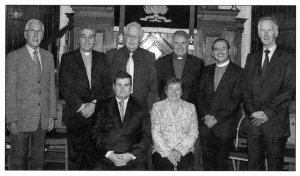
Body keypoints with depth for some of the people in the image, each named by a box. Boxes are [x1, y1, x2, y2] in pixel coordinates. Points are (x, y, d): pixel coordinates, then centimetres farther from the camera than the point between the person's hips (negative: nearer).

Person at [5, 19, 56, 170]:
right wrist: (11, 119, -11)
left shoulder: (48, 57, 10)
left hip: (42, 121, 4)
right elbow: (9, 91, -7)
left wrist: (52, 115, 6)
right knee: (18, 161, 6)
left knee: (38, 161, 13)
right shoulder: (13, 57, -5)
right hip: (20, 119, -4)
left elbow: (51, 88, 11)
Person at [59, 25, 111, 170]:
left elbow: (107, 86, 6)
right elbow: (64, 87, -3)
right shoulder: (68, 58, 5)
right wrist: (81, 106, -10)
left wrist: (94, 103, -8)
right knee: (75, 155, 2)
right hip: (75, 115, -1)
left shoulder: (102, 58, 12)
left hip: (96, 113, 2)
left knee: (91, 155, 4)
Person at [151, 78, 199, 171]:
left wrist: (180, 151, -10)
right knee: (166, 166, -29)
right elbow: (155, 133, 0)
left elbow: (193, 134, 4)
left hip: (184, 151, 1)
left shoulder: (190, 107, 11)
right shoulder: (157, 107, 8)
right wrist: (168, 152, -11)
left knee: (184, 166, -28)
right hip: (162, 150, -1)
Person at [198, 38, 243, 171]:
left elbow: (236, 100, -9)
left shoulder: (238, 72, -2)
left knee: (221, 162, 5)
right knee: (207, 160, 8)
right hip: (206, 124, 4)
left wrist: (217, 118, -13)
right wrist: (205, 115, -7)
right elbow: (200, 95, 9)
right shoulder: (207, 70, 12)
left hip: (225, 126, -3)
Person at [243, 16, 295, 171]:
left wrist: (267, 113, -14)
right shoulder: (251, 58, 14)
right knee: (253, 164, 9)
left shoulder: (288, 60, 0)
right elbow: (246, 88, 8)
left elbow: (288, 91, -8)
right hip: (253, 122, 4)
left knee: (275, 166, 4)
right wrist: (252, 112, -7)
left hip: (276, 123, -3)